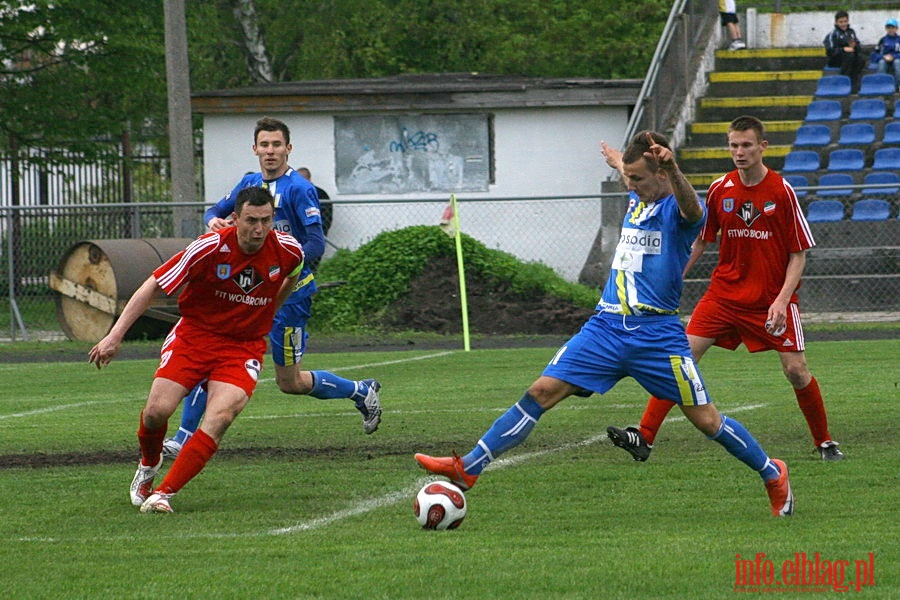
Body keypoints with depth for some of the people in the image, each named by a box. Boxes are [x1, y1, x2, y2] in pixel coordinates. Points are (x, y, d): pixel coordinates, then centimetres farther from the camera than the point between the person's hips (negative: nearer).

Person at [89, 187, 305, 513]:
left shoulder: (289, 250, -10)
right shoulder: (210, 248, -19)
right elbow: (153, 287, -15)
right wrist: (115, 336, -20)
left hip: (245, 346, 1)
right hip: (194, 334, -1)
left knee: (220, 416, -24)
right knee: (157, 410, -16)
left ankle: (164, 492, -19)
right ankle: (148, 466, 20)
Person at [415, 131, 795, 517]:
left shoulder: (678, 208, -10)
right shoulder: (636, 200, 13)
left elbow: (691, 210, -38)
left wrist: (672, 169, -58)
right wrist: (618, 161, 60)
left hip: (656, 335, -6)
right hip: (607, 326, 6)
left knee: (706, 420, 0)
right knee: (542, 391, -5)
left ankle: (773, 475, 23)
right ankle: (468, 468, -8)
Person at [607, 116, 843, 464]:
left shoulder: (782, 191, -9)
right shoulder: (720, 190, 0)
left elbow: (799, 253, -6)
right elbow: (701, 242, 13)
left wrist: (782, 299, -17)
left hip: (772, 299, -3)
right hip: (725, 293, 3)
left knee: (796, 370, -7)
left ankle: (825, 442, 15)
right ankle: (644, 438, -11)